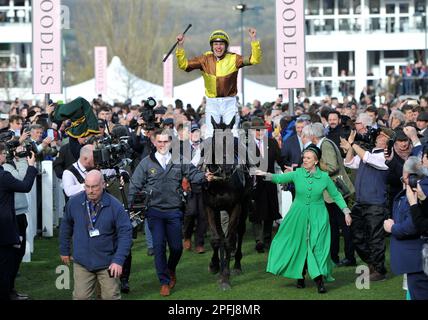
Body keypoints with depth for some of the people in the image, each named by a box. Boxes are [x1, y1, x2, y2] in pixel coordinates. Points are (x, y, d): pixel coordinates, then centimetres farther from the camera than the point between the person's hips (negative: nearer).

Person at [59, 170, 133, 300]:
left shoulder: (115, 206, -13)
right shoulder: (74, 202, -6)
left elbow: (125, 234, -13)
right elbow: (66, 226, 10)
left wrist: (119, 260, -21)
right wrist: (64, 251, 16)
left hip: (108, 263, -1)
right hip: (82, 262, 1)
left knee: (111, 297, 6)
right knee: (80, 297, 1)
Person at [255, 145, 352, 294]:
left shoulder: (324, 177, -4)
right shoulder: (297, 174, -4)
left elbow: (336, 195, 4)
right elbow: (280, 178, -16)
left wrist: (346, 212, 3)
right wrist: (266, 175, -34)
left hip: (317, 217, -1)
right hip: (299, 215, 1)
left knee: (317, 245, -8)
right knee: (299, 245, 8)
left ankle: (319, 280, -6)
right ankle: (300, 276, 23)